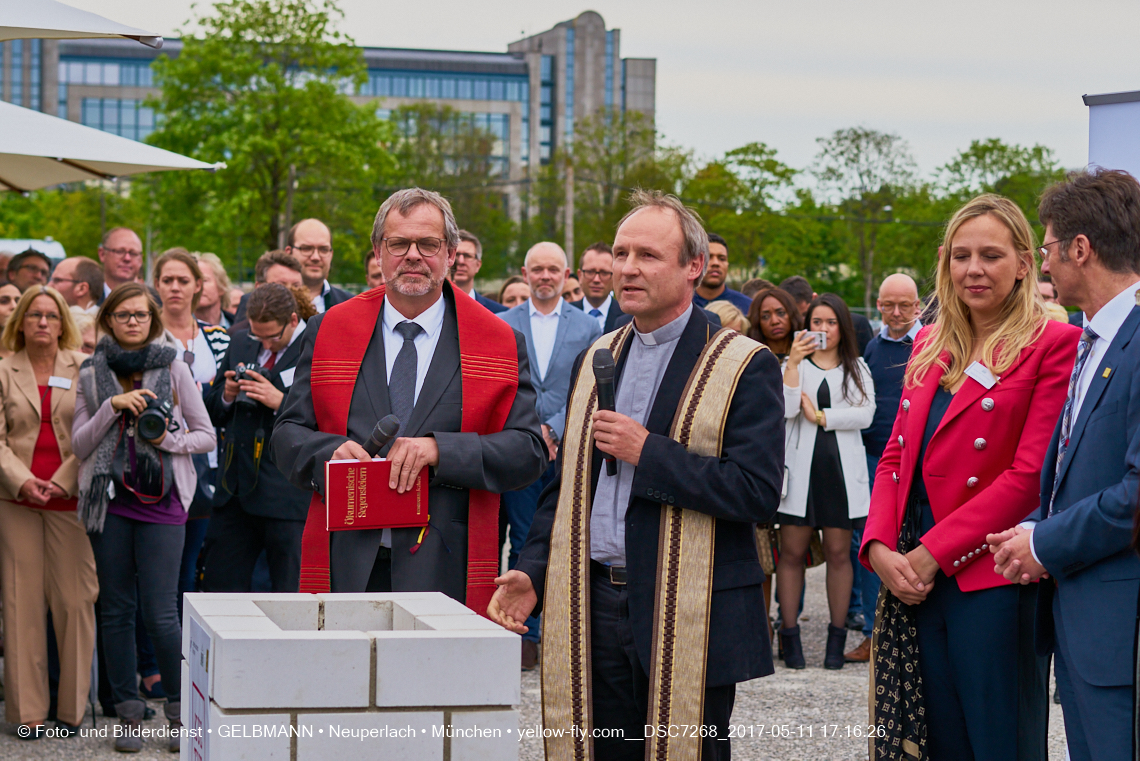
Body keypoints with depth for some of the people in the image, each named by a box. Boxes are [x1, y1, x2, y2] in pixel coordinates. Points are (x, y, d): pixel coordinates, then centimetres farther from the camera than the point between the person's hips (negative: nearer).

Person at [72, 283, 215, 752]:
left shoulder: (174, 369, 5)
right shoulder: (92, 375, 9)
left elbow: (207, 436, 8)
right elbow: (79, 445, 3)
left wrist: (169, 440, -11)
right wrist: (112, 406, -10)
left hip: (160, 502, -2)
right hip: (110, 501, 2)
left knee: (160, 613, -8)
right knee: (116, 611, 4)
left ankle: (181, 713, 5)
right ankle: (129, 716, 12)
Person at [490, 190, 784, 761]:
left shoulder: (745, 367, -6)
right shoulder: (593, 361, 15)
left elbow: (759, 493, -16)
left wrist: (648, 452, -16)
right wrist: (532, 571, 5)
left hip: (688, 622, -5)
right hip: (594, 610, 5)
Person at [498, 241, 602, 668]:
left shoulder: (588, 328, 8)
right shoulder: (502, 326, 9)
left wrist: (552, 429, -11)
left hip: (569, 452, 0)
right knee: (524, 545, 0)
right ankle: (525, 635, 6)